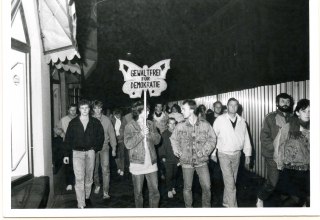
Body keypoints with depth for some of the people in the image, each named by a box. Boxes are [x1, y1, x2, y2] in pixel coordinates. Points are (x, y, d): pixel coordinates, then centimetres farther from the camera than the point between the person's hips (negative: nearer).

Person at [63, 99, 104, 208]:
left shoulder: (95, 122, 3)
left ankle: (87, 197, 32)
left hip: (90, 152, 2)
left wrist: (95, 148, 0)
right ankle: (81, 204, -4)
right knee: (79, 179, -8)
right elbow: (68, 139, 4)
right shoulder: (73, 122, 2)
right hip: (77, 152, -1)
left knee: (89, 177, 13)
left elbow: (101, 136, 9)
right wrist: (66, 154, 1)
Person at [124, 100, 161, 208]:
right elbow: (128, 144, -15)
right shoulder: (129, 126, -4)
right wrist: (141, 134, -20)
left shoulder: (150, 124, 7)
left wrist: (149, 133, -15)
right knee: (138, 192, 10)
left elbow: (157, 140, 3)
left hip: (151, 163, 3)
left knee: (154, 191, 6)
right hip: (137, 163, -3)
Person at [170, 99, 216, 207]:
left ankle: (207, 207, 22)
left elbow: (212, 139, 0)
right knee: (187, 188, 10)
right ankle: (188, 208, 30)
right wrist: (177, 152, -1)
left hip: (202, 161, -1)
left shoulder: (205, 124, -7)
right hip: (186, 162, 1)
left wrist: (205, 151, -10)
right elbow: (173, 139, 10)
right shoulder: (180, 126, -3)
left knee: (207, 187, 1)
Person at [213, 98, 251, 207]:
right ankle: (233, 207, 2)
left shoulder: (241, 121, 4)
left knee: (231, 181, 14)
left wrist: (247, 154, 7)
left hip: (237, 154, 4)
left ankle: (226, 202, 31)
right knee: (230, 183, -7)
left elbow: (246, 138, 9)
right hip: (224, 154, -4)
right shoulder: (220, 119, -7)